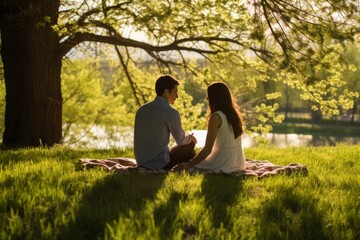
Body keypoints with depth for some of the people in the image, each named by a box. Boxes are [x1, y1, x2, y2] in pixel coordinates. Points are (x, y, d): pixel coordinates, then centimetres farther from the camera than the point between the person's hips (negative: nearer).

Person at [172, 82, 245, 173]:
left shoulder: (216, 117, -16)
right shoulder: (235, 114, 7)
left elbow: (208, 149, -19)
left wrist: (189, 164, -15)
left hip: (225, 164, -7)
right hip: (239, 163, 7)